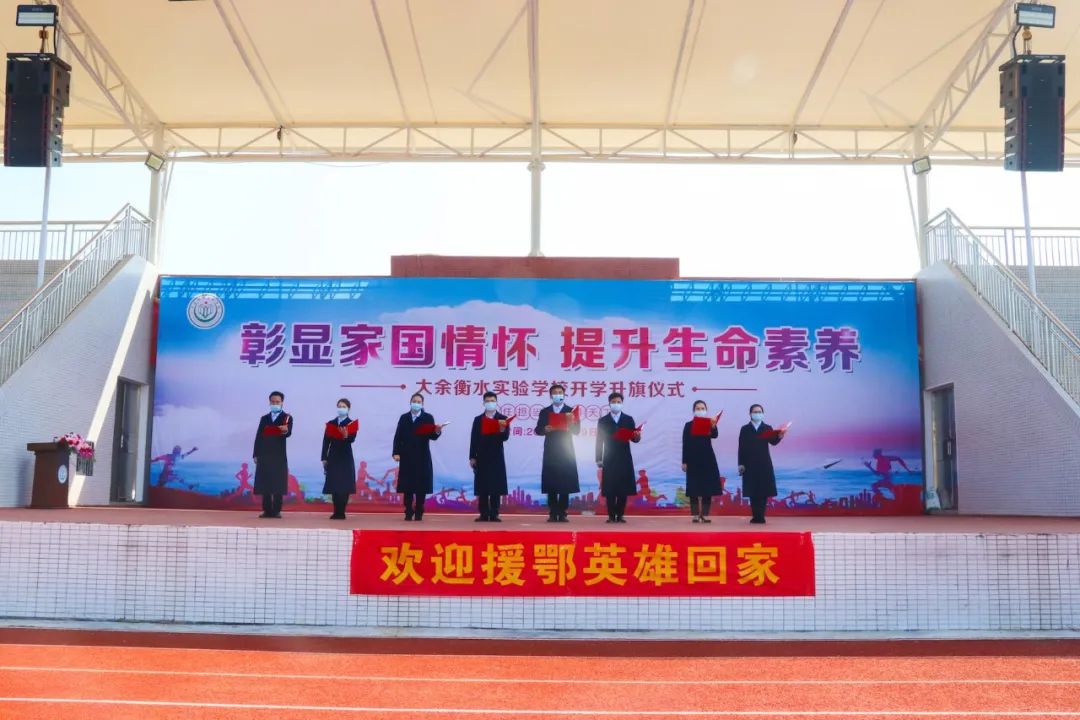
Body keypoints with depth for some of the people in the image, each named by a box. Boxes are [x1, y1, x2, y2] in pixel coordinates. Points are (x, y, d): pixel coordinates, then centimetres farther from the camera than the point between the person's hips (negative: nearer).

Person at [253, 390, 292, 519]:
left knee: (278, 485, -4)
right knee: (265, 485, 2)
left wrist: (285, 430, -40)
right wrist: (255, 454, 4)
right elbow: (258, 436, 11)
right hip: (264, 456, 3)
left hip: (279, 456, -3)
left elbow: (288, 433, -15)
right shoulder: (264, 418, 14)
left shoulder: (287, 417, 2)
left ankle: (276, 511, 0)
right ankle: (267, 510, 7)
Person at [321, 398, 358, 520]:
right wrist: (324, 458, 2)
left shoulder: (352, 424, -1)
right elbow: (326, 441, 7)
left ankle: (341, 512, 0)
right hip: (333, 458, 3)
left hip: (345, 458, -3)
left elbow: (352, 439, -17)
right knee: (334, 486, 3)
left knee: (344, 486, -5)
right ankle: (336, 512, 8)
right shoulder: (331, 424, 9)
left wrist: (346, 436, -39)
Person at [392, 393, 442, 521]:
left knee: (421, 487, 0)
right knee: (407, 486, 1)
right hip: (406, 457, 2)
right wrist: (396, 453, -5)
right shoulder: (403, 418, 12)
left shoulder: (428, 417, 5)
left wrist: (437, 432, -29)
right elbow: (398, 437, 6)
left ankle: (419, 513, 8)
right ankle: (408, 513, 7)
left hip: (422, 457, -1)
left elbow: (432, 436, -6)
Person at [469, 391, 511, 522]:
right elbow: (473, 439, 5)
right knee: (482, 487, 0)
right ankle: (484, 515, 4)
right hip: (481, 457, 1)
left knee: (496, 487, -2)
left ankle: (494, 515, 2)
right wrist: (472, 457, -1)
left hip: (496, 457, -1)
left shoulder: (503, 419, 4)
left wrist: (502, 430, -28)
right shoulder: (478, 419, 8)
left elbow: (505, 437, -7)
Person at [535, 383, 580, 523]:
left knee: (565, 484, -3)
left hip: (566, 452, -1)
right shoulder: (544, 412, 9)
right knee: (551, 484, -1)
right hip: (550, 452, 1)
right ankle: (553, 514, 3)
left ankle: (562, 514, 2)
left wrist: (570, 424, -24)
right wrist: (545, 429, -19)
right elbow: (538, 430, 3)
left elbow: (577, 431, -3)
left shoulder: (571, 411, 5)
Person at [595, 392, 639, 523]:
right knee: (609, 489, -2)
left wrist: (637, 436, -21)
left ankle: (620, 515, 8)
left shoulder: (628, 419, 8)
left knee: (623, 489, 0)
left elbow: (633, 439, 2)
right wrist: (599, 459, -1)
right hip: (609, 460, -1)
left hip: (624, 459, 1)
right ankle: (611, 515, 5)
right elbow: (599, 441, 5)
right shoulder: (603, 421, 7)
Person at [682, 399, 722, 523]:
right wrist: (684, 462, -3)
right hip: (693, 459, -1)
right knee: (694, 487, -1)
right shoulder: (688, 425, 2)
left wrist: (713, 426, -40)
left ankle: (705, 514, 7)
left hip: (708, 458, 1)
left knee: (708, 486, 1)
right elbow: (685, 444, 2)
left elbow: (714, 435, -18)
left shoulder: (710, 423, 2)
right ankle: (695, 515, 4)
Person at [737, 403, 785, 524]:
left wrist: (779, 436, -32)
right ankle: (755, 516, 3)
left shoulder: (767, 428, 7)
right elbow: (741, 447, 2)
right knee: (752, 491, -1)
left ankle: (761, 516, 3)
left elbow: (773, 442, -11)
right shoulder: (745, 429, 6)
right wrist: (741, 464, -5)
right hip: (750, 464, 0)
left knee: (764, 491, -1)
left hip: (764, 464, 0)